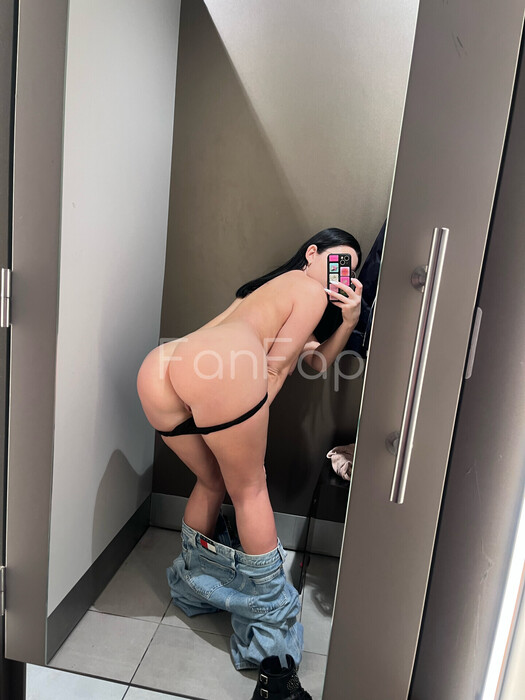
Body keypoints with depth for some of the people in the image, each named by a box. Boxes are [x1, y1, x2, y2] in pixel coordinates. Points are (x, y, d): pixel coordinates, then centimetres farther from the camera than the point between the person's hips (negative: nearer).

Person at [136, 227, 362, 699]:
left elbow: (318, 361, 43)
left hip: (156, 370, 8)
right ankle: (268, 619, 24)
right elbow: (275, 368, 7)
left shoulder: (271, 287, 42)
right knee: (249, 490, 11)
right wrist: (250, 424, 13)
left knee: (212, 482, 27)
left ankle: (194, 586, 43)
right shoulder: (311, 291, 16)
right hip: (219, 368, -8)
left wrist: (349, 320, 31)